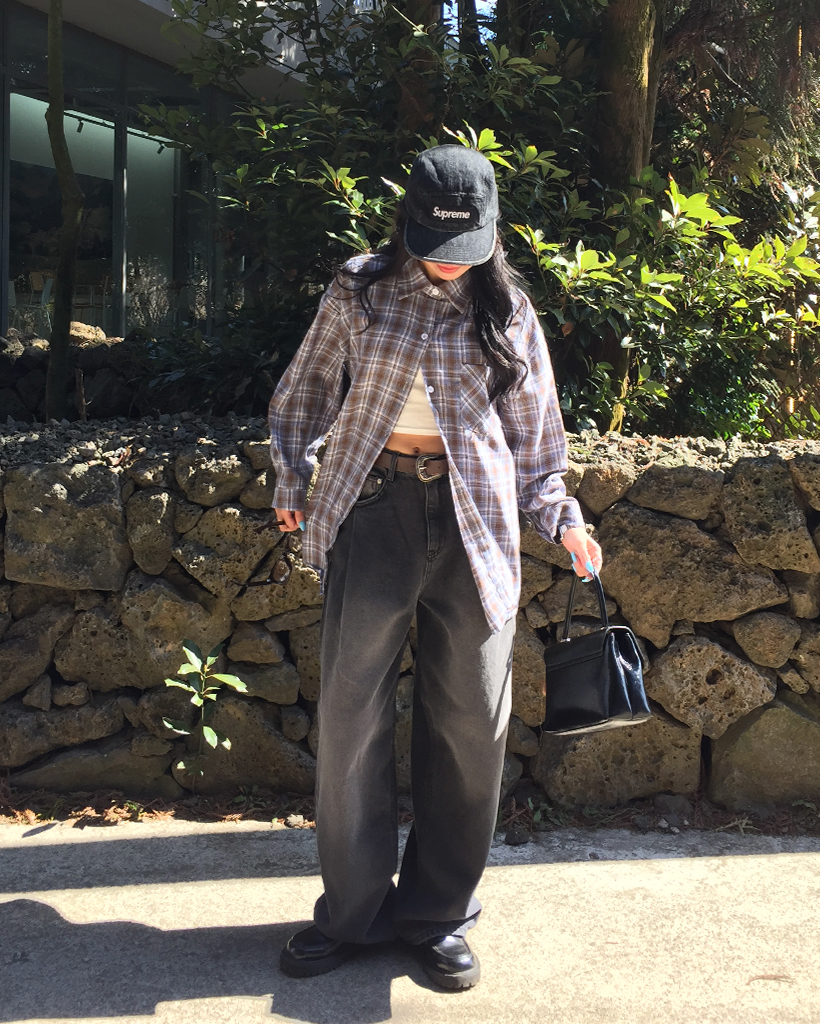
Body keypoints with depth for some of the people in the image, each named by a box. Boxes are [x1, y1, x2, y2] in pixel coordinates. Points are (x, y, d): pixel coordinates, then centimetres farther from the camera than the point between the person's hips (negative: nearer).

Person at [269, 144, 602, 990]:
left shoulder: (507, 313, 8)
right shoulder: (359, 292, 6)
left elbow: (533, 430, 13)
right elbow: (306, 395, 15)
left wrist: (560, 518, 3)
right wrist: (291, 481, 7)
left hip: (473, 522, 1)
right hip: (373, 509, 0)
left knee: (470, 722, 4)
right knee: (351, 713, 0)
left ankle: (438, 915, 20)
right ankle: (352, 911, 17)